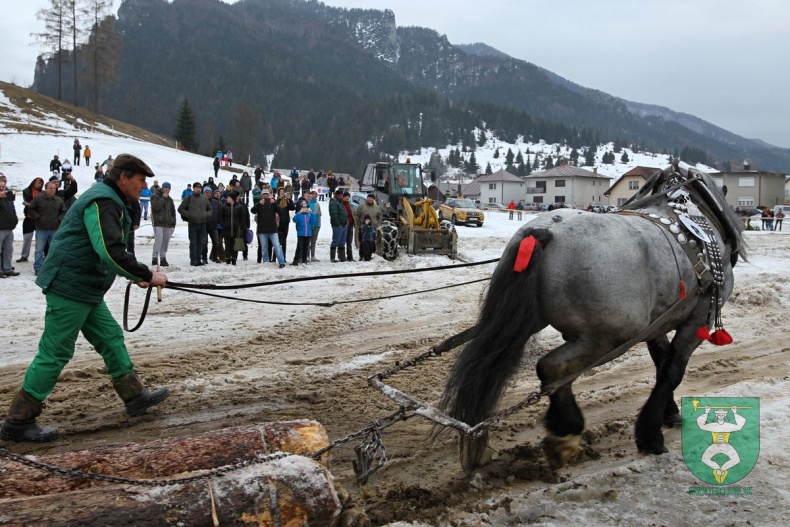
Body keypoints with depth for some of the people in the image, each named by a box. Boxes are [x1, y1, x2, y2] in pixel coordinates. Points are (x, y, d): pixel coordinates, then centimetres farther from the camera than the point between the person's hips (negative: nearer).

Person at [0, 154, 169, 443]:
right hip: (70, 287, -11)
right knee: (55, 352, -6)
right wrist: (147, 276, -21)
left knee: (111, 338, 16)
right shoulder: (102, 202, -18)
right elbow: (110, 252, -29)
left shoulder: (111, 202, 15)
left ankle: (135, 396, 27)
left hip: (86, 289, 11)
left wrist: (137, 276, 16)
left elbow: (111, 249, 25)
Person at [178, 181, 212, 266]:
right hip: (192, 224, -4)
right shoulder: (188, 198, 0)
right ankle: (193, 260, 0)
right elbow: (180, 209, 0)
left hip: (202, 224, 4)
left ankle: (198, 260, 12)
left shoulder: (204, 199, 12)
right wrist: (189, 215, -11)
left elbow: (210, 209, 22)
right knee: (193, 243, -2)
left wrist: (207, 215, 2)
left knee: (201, 243, 5)